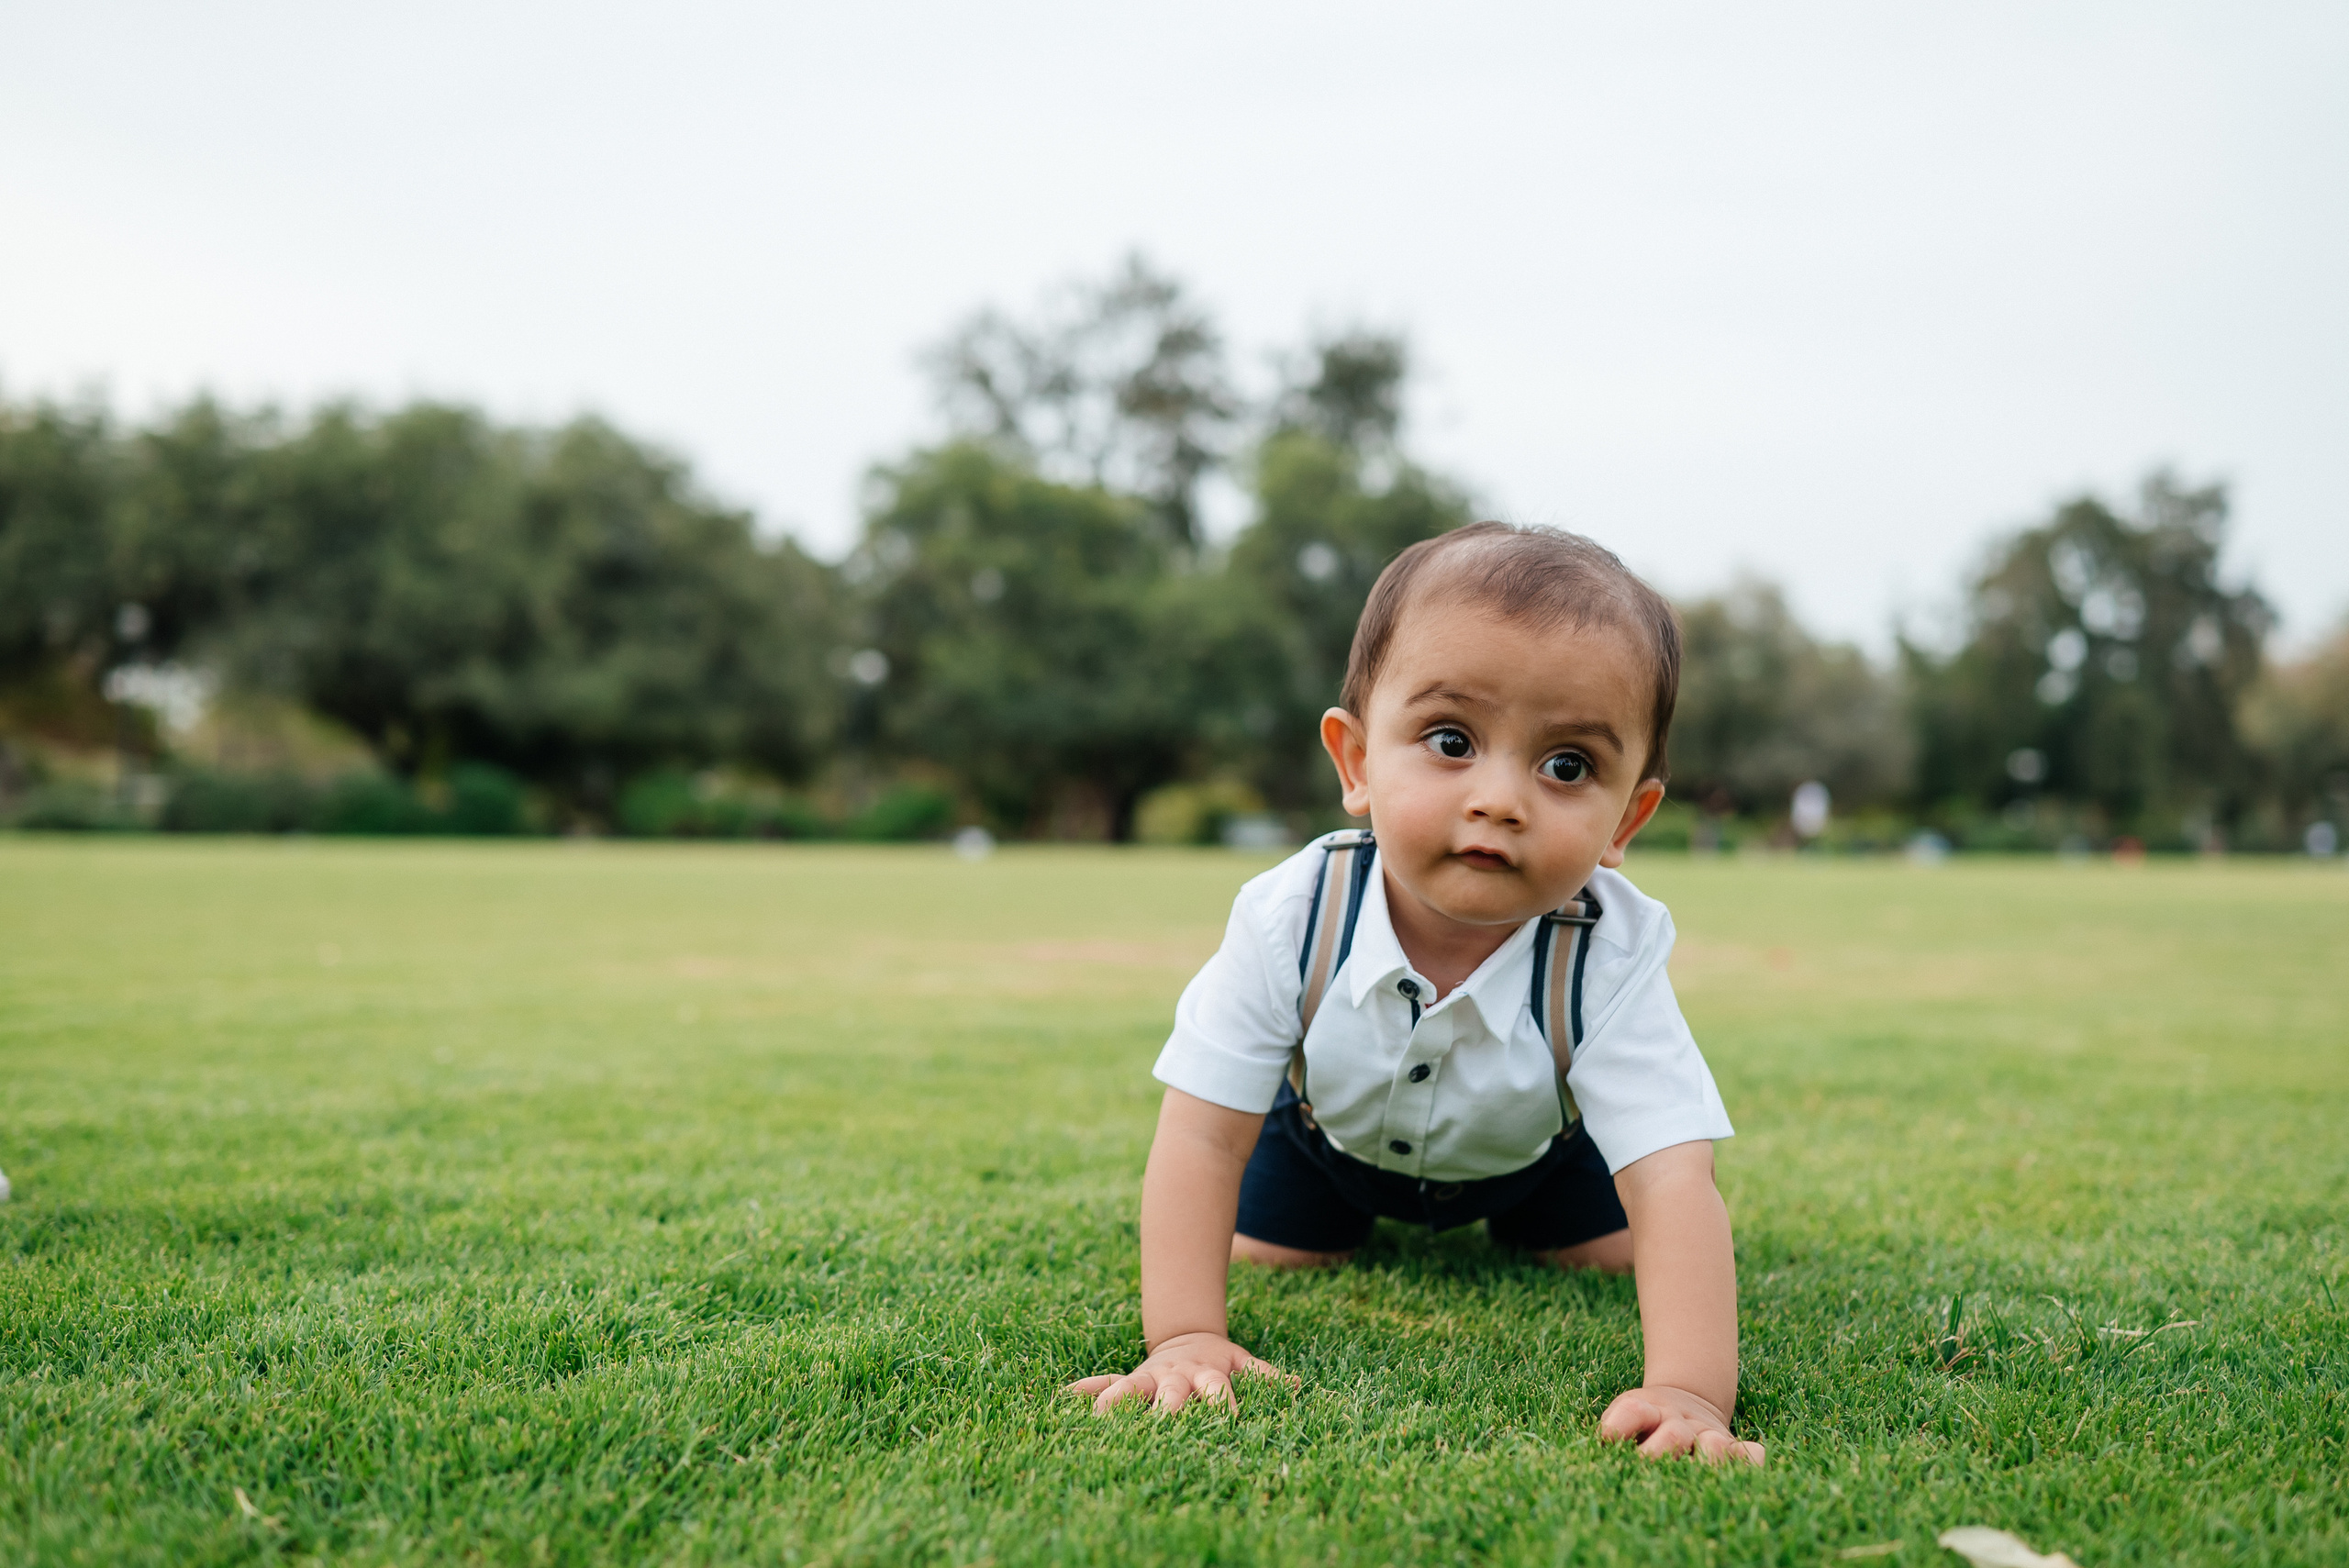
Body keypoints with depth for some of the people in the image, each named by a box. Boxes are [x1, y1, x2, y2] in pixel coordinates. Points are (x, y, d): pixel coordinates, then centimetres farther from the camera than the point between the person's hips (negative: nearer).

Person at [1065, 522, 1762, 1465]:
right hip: (1334, 1129, 0)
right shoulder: (1288, 919, -41)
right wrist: (1184, 1337, -43)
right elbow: (1202, 1136, -34)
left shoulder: (1610, 961, -42)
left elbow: (1671, 1186, -47)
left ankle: (1500, 1213, 36)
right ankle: (1364, 1216, 36)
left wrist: (1690, 1391, -61)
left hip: (1534, 1138, 0)